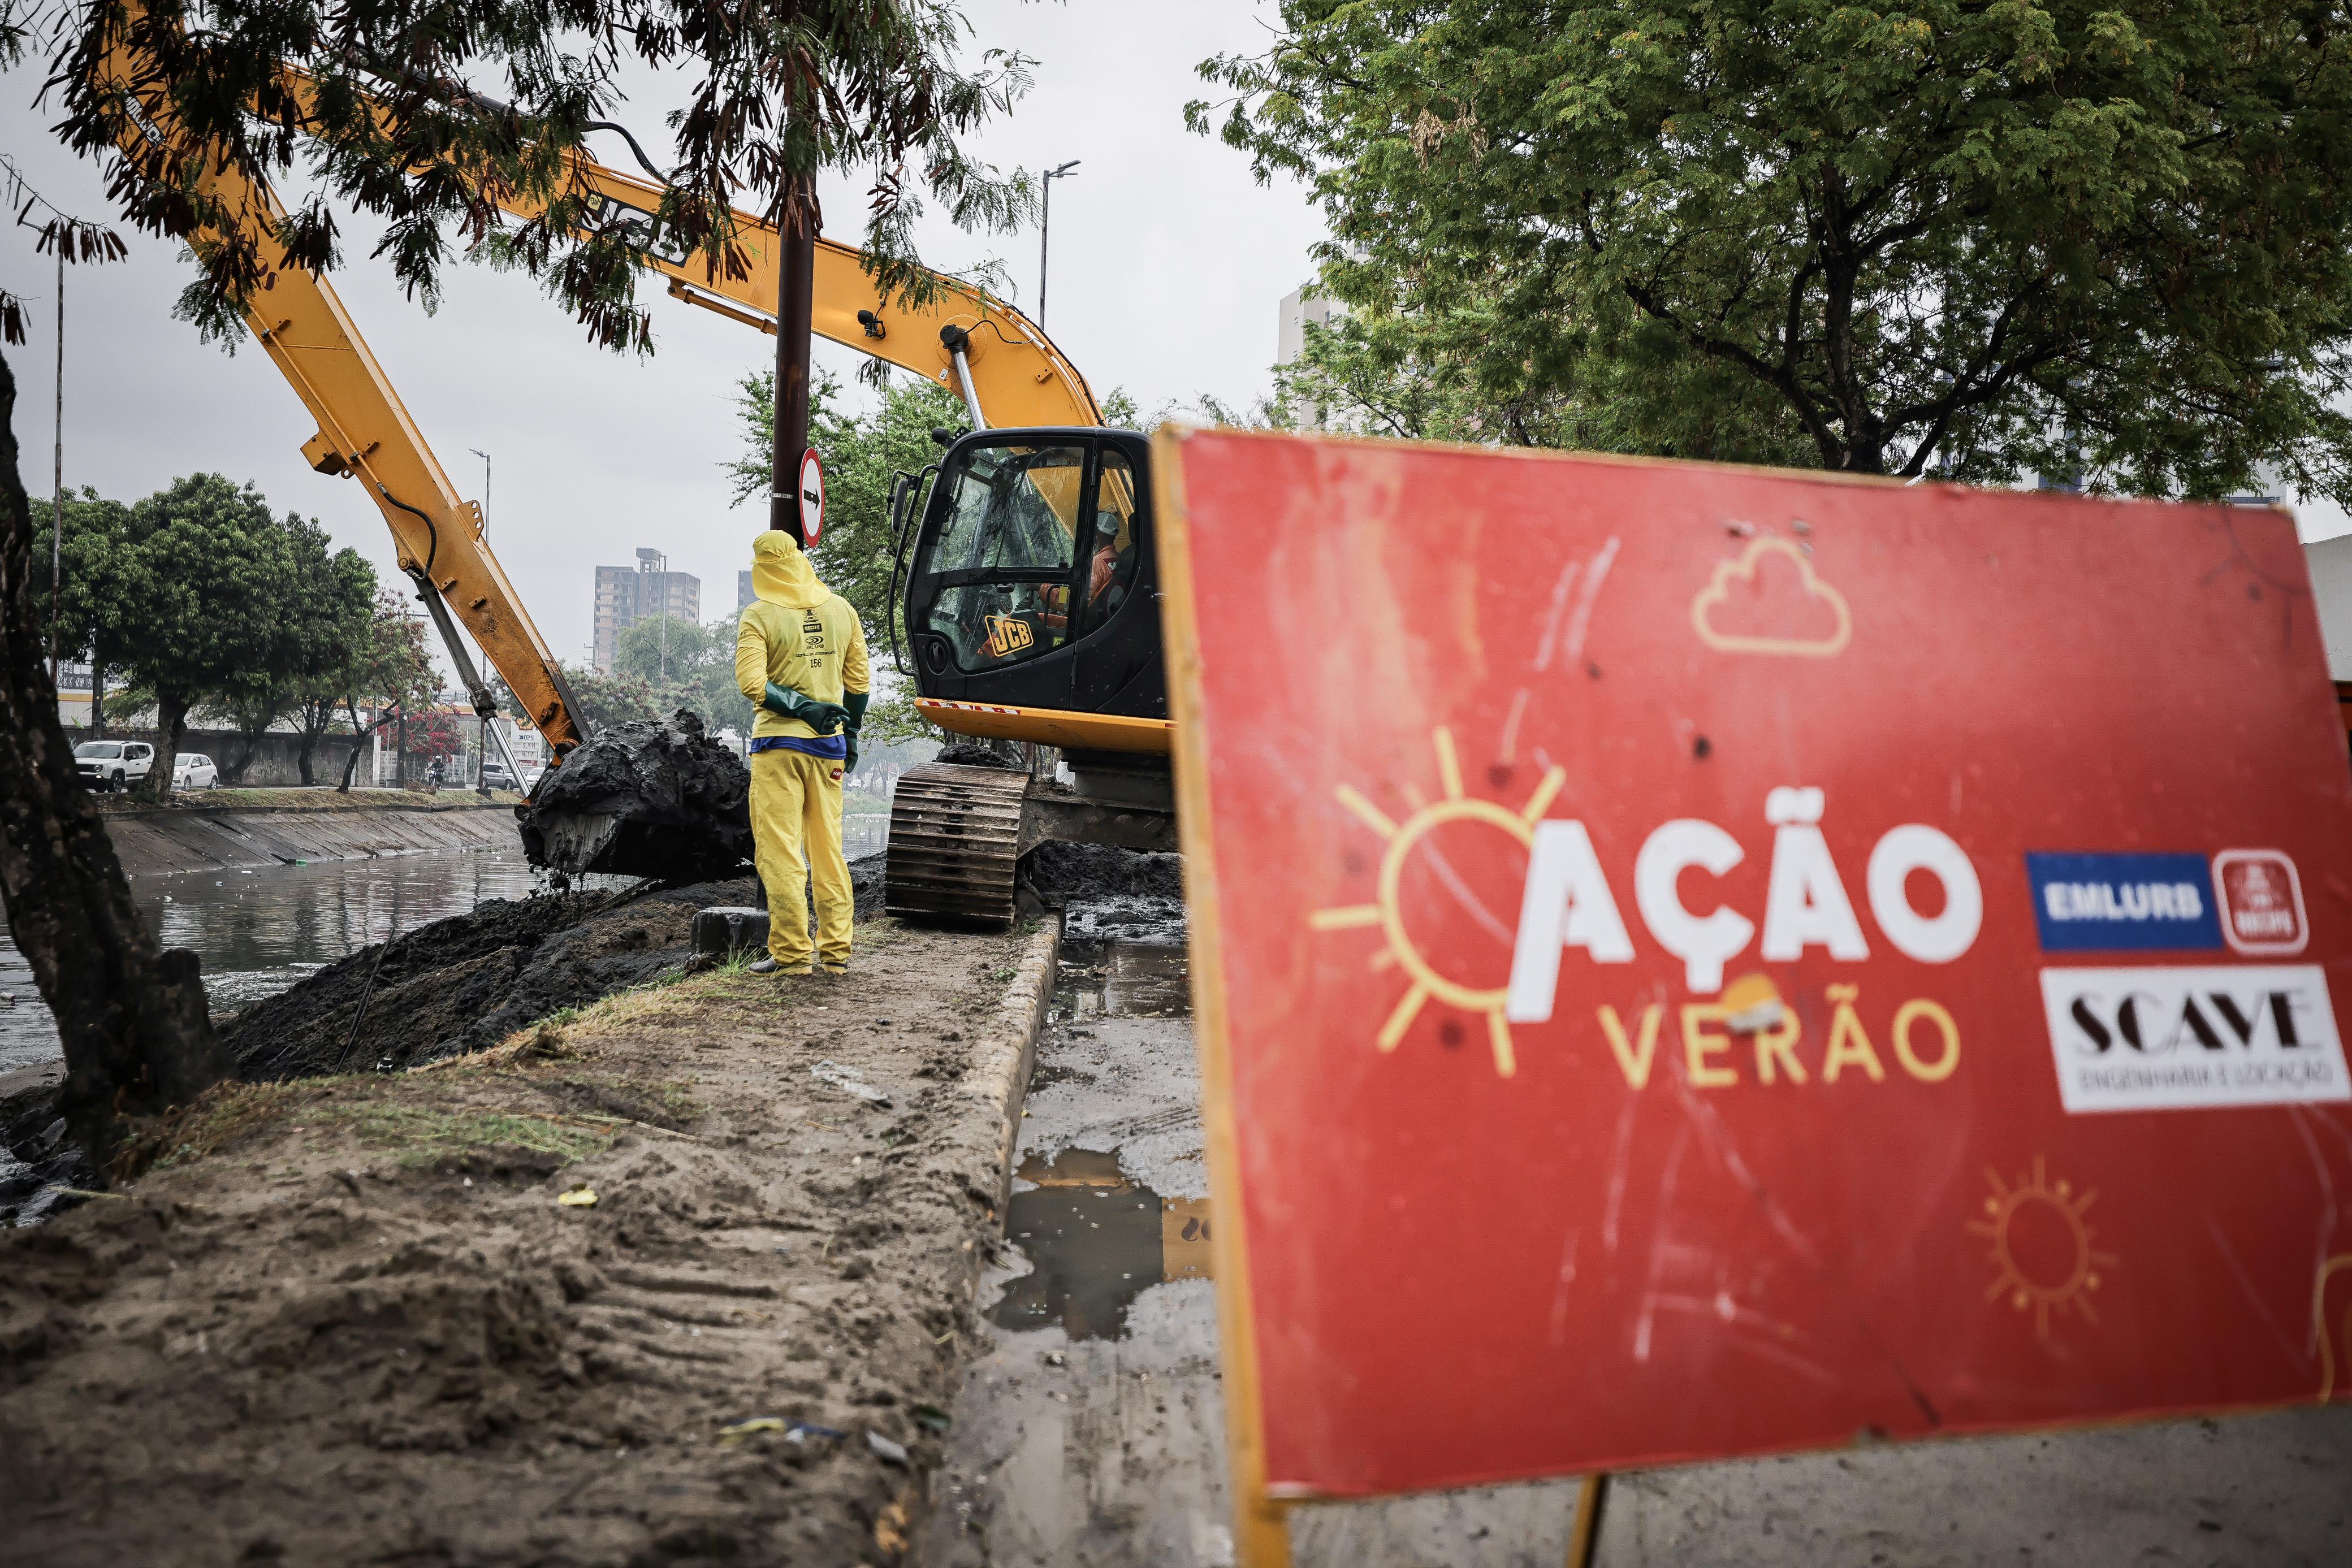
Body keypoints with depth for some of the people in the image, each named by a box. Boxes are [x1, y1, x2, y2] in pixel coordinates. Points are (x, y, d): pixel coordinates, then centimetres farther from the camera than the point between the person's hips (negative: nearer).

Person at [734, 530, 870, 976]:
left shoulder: (759, 616, -8)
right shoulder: (841, 610, 5)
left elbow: (751, 683, -18)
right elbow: (858, 680, 8)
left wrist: (800, 706, -10)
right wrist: (851, 735, 15)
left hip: (778, 744, -5)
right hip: (828, 743, 5)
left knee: (780, 851, 1)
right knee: (828, 848, 10)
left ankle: (791, 952, 1)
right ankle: (836, 952, 13)